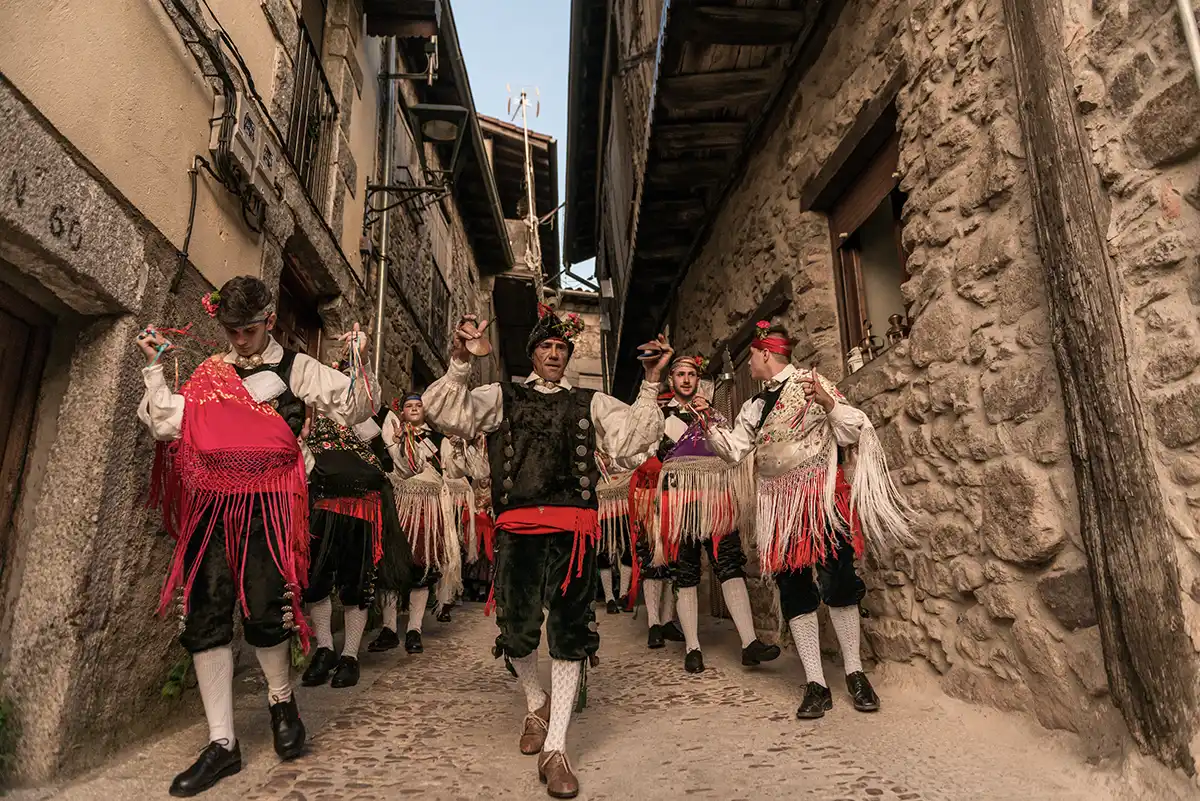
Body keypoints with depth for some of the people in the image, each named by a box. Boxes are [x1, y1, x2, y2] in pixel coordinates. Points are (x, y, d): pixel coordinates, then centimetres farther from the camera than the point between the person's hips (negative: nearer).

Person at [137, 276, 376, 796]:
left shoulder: (297, 368, 4)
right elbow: (166, 424, 9)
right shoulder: (209, 373, 14)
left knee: (263, 611, -9)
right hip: (212, 505, 4)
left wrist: (359, 363, -20)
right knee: (204, 618, 1)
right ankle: (222, 744, 14)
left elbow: (353, 409, -4)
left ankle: (282, 701, 23)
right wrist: (155, 366, 8)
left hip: (268, 505, -4)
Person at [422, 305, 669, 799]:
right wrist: (460, 363, -13)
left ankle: (555, 750, 10)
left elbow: (636, 436, 7)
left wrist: (651, 383, -2)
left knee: (569, 632, -1)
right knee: (516, 629, 6)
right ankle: (537, 705, 37)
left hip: (573, 528, 0)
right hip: (517, 526, 0)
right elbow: (444, 412, 1)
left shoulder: (590, 403, 16)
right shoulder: (502, 397, 13)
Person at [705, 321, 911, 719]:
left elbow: (854, 430, -6)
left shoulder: (812, 383, -1)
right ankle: (816, 685, 8)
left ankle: (855, 674, 12)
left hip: (820, 496, -5)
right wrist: (710, 422, -1)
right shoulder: (754, 406, 16)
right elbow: (734, 448, 11)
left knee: (837, 582, -6)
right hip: (779, 504, 5)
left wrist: (827, 402, -22)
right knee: (794, 590, 2)